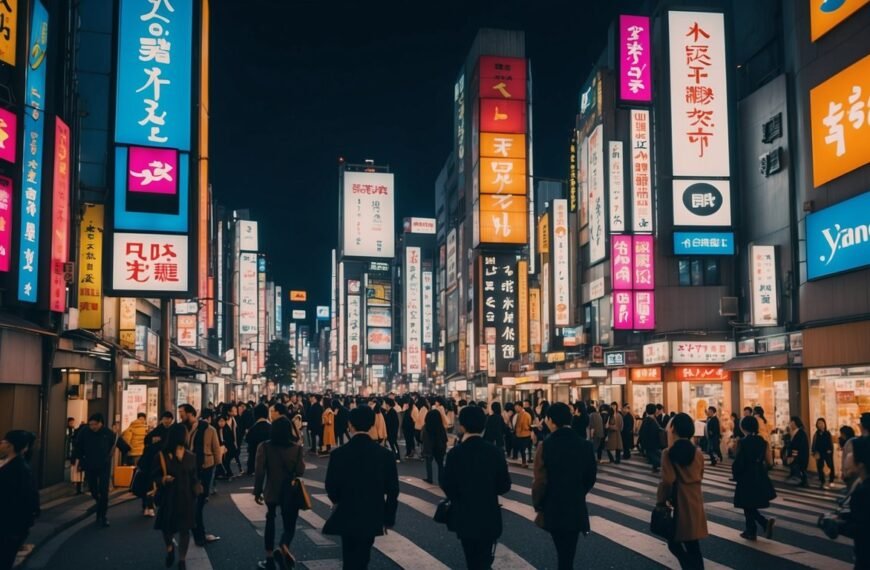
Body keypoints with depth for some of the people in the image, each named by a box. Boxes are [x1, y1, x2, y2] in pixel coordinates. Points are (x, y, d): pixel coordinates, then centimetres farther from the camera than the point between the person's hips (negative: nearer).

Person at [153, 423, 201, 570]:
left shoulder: (190, 457, -1)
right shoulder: (162, 456, -9)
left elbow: (193, 476, 5)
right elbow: (154, 475, -5)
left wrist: (197, 486, -14)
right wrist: (163, 479, -25)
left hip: (186, 498, 1)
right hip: (168, 497, -1)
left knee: (185, 529, 3)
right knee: (167, 527, 9)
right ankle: (170, 548, 42)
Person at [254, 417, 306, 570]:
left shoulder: (265, 447, -10)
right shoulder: (297, 447, -10)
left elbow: (259, 471, -10)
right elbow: (300, 471, -7)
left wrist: (257, 491, 0)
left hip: (271, 491, 1)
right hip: (290, 492, -1)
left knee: (270, 521, 21)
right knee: (289, 523, 9)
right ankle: (284, 547, -22)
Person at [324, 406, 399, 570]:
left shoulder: (339, 454, -14)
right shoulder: (385, 454, -9)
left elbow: (331, 487, -6)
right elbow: (392, 491, -5)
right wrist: (388, 518, 8)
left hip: (347, 516, -1)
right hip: (372, 517, 1)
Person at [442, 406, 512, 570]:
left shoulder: (456, 453, -14)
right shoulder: (495, 452, -8)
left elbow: (447, 486, -10)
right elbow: (504, 486, -3)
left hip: (465, 518, -1)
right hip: (489, 518, 1)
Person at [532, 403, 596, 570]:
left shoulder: (546, 446, -16)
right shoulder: (585, 445, -5)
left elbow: (540, 481, -15)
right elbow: (590, 477, 5)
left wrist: (538, 505, 2)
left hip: (553, 510, -2)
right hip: (577, 509, 2)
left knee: (563, 554, 16)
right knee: (568, 553, 14)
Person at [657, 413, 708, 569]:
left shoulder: (669, 453, -14)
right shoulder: (698, 453, 3)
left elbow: (667, 481, -20)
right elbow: (699, 477, 11)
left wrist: (661, 501, -6)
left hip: (678, 504, -5)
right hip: (695, 503, 5)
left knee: (674, 544, 9)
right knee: (693, 546, 13)